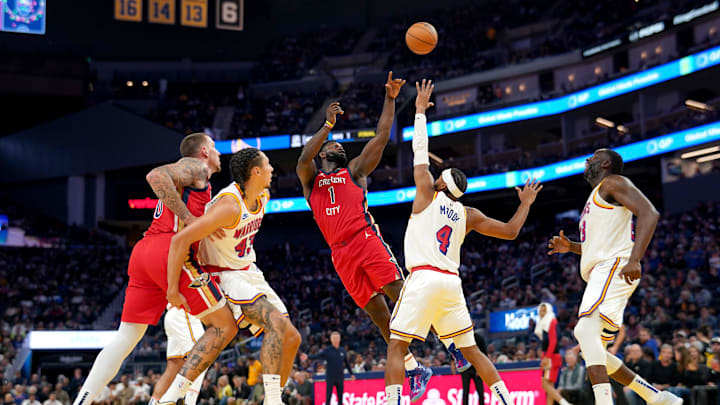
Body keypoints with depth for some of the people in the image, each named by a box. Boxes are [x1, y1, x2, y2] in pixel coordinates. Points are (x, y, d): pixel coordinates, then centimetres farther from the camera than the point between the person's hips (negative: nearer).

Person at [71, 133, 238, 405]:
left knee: (127, 337, 8)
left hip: (143, 251, 9)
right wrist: (187, 217, -16)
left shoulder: (186, 177, 33)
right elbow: (155, 175, -15)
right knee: (224, 326, -3)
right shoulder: (196, 167, 5)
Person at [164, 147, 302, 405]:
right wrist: (173, 290, -26)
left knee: (291, 338, 4)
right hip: (225, 277, -9)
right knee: (278, 324, -26)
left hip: (250, 274, 9)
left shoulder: (263, 197, 0)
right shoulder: (230, 205, -27)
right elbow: (180, 240, -30)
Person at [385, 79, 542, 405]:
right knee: (471, 351, 12)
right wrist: (526, 204, 34)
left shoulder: (428, 194, 6)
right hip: (452, 281, 5)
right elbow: (510, 231, 18)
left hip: (423, 277, -5)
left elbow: (420, 150, 13)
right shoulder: (468, 215, 15)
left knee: (396, 345, -4)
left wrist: (421, 110, 23)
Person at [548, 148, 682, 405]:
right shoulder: (594, 199, 30)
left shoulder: (613, 182, 1)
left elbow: (649, 213, -16)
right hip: (601, 276, 10)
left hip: (614, 268, -10)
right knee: (594, 353, 8)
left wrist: (634, 260, -28)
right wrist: (570, 247, 20)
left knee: (585, 329, -29)